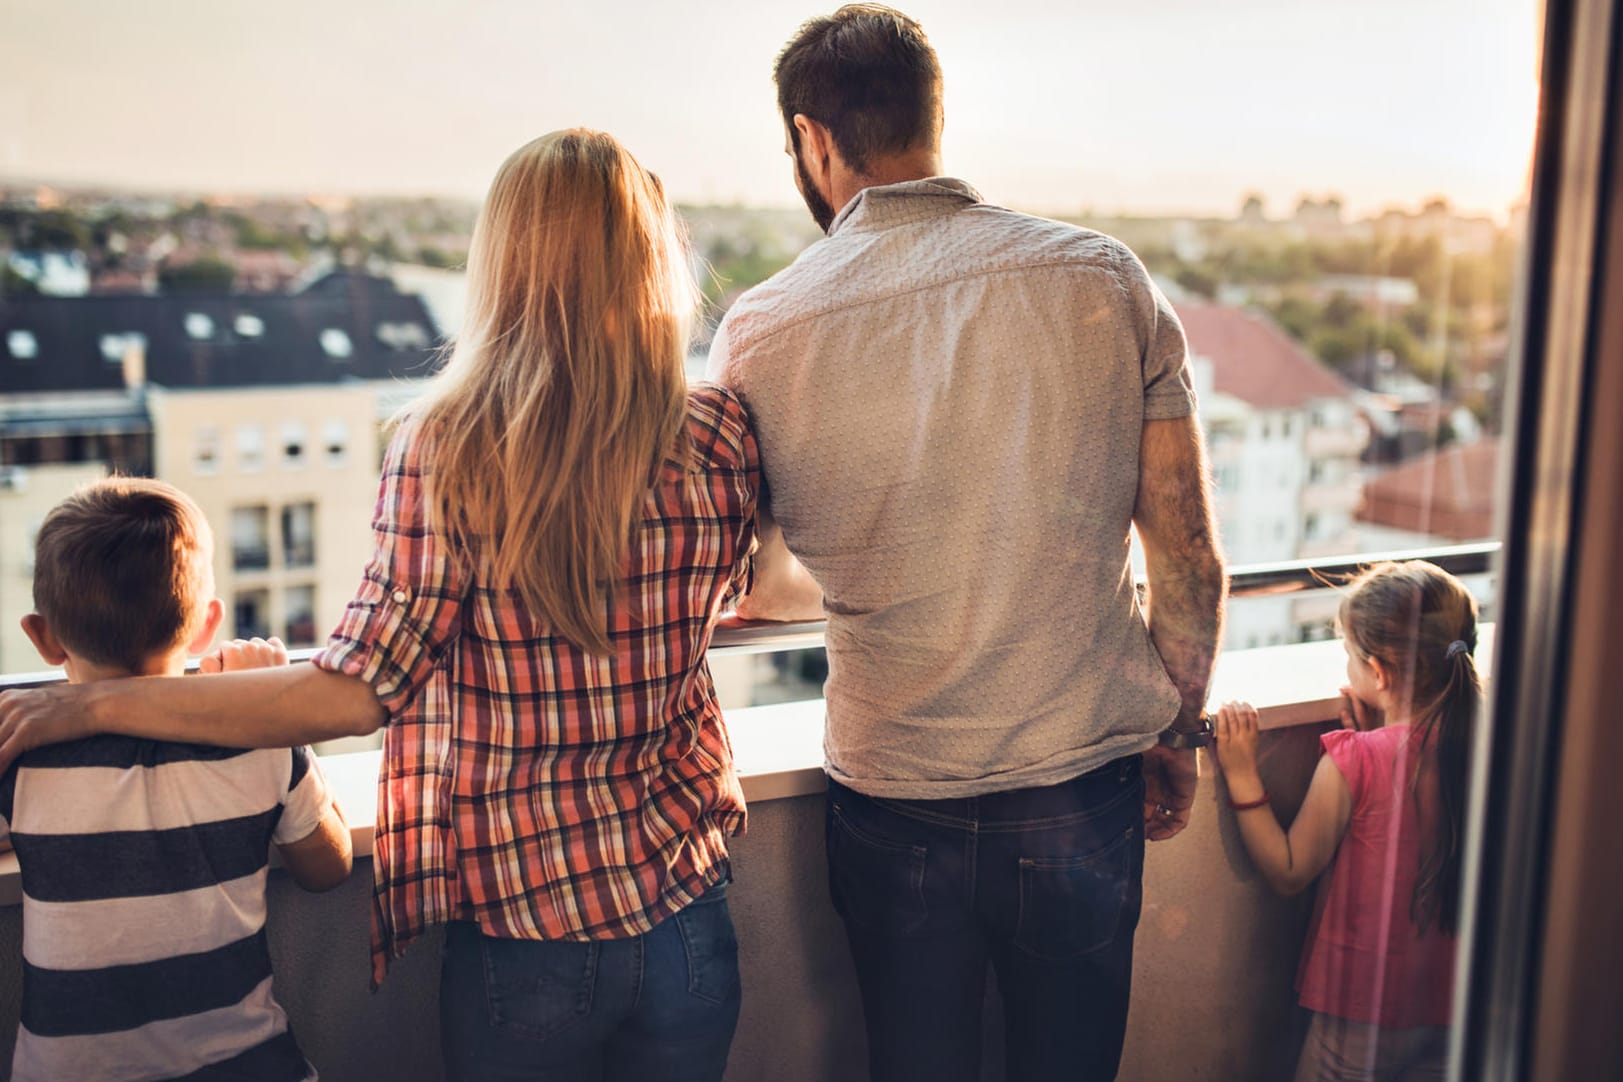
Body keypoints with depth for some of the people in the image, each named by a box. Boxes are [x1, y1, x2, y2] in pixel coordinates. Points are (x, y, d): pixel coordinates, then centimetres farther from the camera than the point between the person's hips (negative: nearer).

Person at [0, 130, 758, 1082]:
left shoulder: (447, 448, -15)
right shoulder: (722, 439, -6)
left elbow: (356, 692, -17)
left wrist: (93, 704, -8)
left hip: (522, 934, -2)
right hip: (687, 920, 2)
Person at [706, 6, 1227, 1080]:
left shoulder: (762, 335, -8)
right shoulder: (1104, 278, -7)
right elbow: (1191, 560, -4)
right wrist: (1177, 731, 13)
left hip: (893, 808, -1)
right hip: (1083, 796, 1)